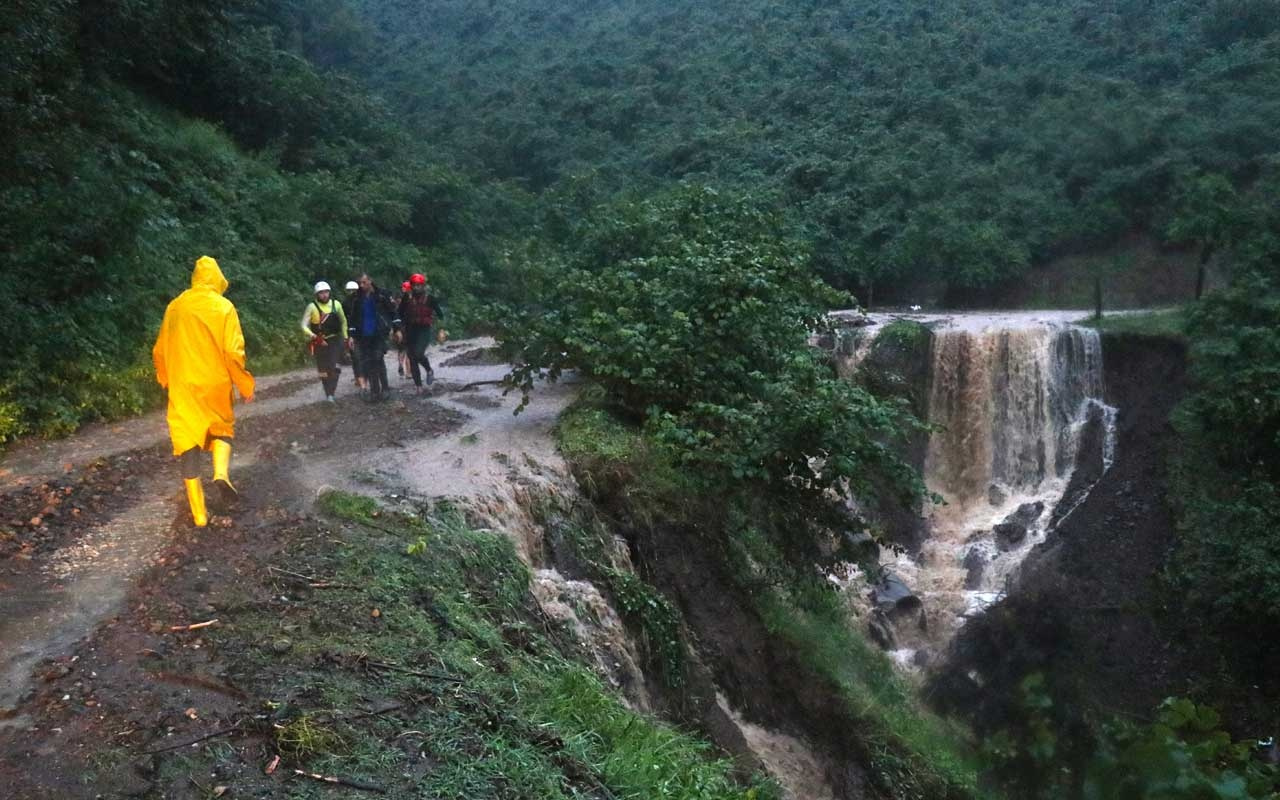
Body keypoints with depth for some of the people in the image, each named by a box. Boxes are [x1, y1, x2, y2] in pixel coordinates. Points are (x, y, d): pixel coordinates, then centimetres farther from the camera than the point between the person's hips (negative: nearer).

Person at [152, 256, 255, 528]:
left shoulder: (175, 306, 6)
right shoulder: (224, 307, -6)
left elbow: (159, 351, 12)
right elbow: (233, 352, -12)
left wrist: (166, 380, 26)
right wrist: (245, 386, -2)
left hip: (182, 388, 2)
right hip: (215, 385, -2)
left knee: (188, 448, 6)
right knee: (223, 429, 24)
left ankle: (199, 515, 7)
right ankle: (222, 472, -5)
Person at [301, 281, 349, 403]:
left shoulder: (336, 304, -1)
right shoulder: (312, 306, -9)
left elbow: (343, 321, 14)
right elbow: (304, 325, -10)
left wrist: (345, 337, 12)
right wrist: (312, 335, -25)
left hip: (334, 339, 0)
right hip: (319, 341, 0)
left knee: (333, 366, -16)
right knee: (323, 369, 6)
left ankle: (330, 393, -11)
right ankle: (328, 392, 19)